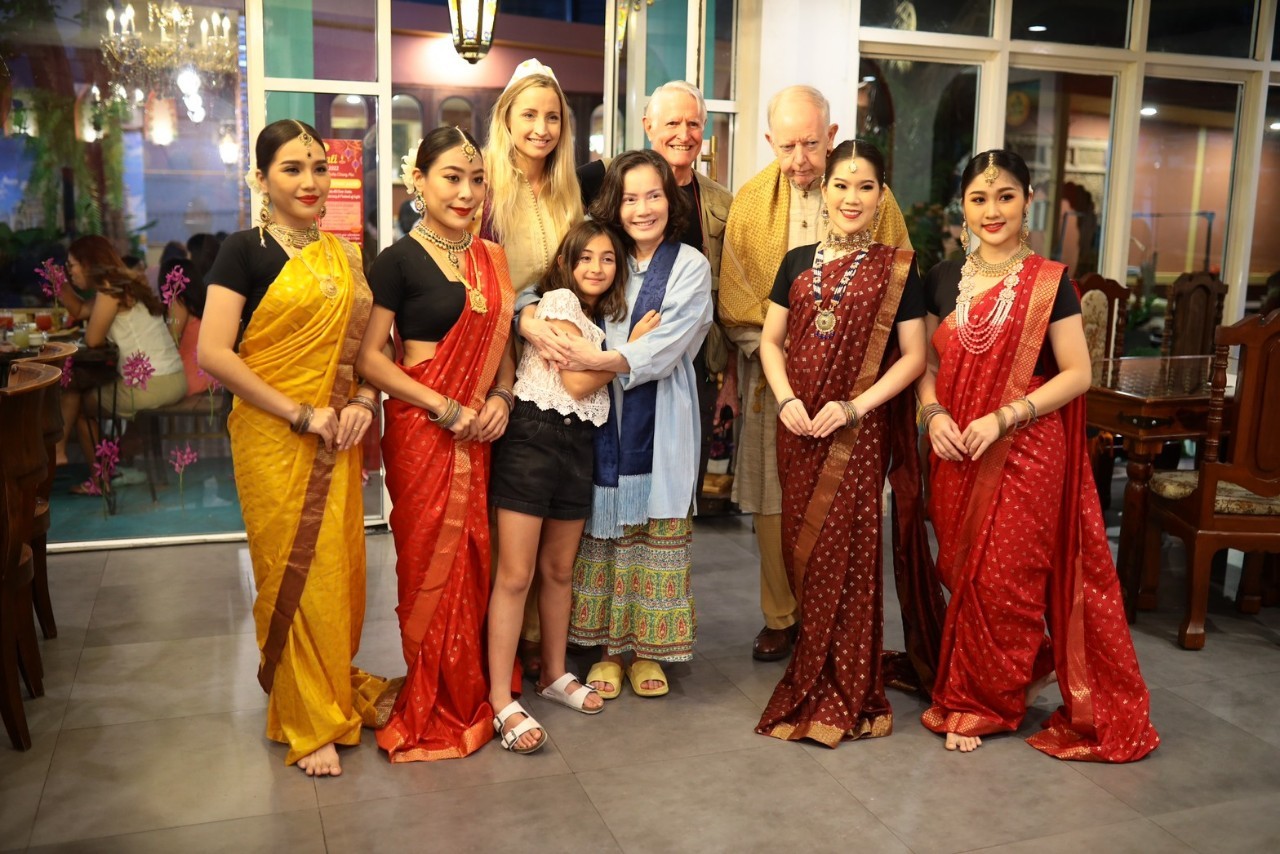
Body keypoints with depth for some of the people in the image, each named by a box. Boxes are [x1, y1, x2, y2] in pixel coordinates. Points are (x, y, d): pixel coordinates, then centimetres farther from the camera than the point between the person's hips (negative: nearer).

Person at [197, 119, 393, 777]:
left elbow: (365, 341, 17)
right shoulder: (246, 251, -7)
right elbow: (212, 353, -15)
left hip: (336, 441, 5)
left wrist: (364, 400, -3)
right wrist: (300, 414, -15)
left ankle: (338, 686, 31)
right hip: (274, 439, -5)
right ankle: (306, 721, 18)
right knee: (295, 573, 2)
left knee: (339, 566, 10)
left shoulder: (343, 255, 11)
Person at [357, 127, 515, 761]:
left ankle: (471, 696, 28)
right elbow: (368, 357, -9)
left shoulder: (492, 258, 10)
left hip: (479, 431, 5)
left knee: (474, 562, 10)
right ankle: (435, 711, 20)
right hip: (422, 430, -5)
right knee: (432, 564, 3)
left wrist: (501, 396, -2)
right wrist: (447, 410, -14)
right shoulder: (399, 261, -6)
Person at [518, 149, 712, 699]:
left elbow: (666, 347, -13)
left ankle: (648, 649, 20)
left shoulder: (690, 266, -1)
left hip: (661, 421, -2)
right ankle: (610, 646, 20)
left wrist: (596, 359, -24)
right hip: (603, 419, 2)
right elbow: (532, 292, 4)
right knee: (605, 530, 6)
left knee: (656, 530, 4)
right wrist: (534, 325, -19)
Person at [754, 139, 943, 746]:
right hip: (799, 428, 4)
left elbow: (913, 356, -2)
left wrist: (856, 406, -14)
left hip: (858, 432, -3)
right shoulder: (798, 262, 11)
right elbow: (770, 340, 11)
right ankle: (811, 679, 25)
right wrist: (787, 401, -6)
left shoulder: (896, 268, 1)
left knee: (846, 554, -1)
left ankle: (841, 696, 13)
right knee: (802, 551, 8)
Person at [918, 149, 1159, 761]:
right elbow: (928, 362, 13)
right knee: (962, 571, 7)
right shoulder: (944, 279, 8)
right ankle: (1027, 670, 32)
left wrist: (1002, 418, -17)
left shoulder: (1049, 282, -4)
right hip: (955, 456, 4)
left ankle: (984, 703, 19)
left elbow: (1076, 373, -8)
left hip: (1024, 452, -4)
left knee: (1004, 577, 0)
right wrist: (933, 414, -6)